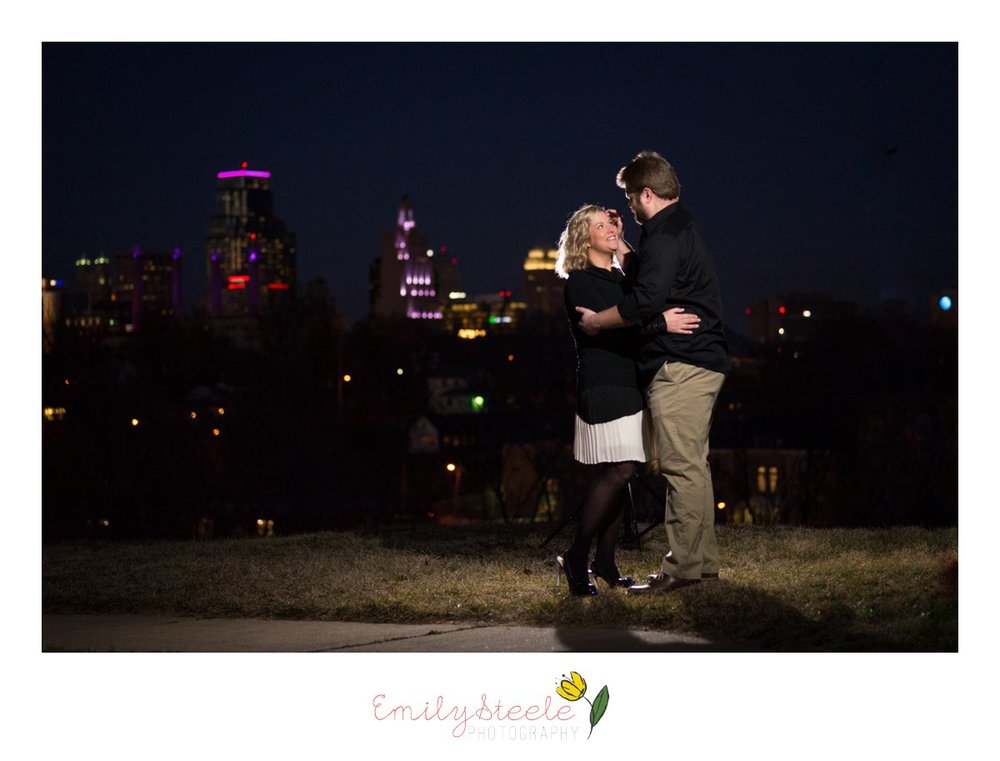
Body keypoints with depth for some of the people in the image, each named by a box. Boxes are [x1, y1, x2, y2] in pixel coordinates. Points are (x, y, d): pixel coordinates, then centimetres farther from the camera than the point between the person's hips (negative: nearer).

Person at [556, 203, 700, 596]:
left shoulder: (621, 277, 21)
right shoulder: (579, 282, -4)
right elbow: (605, 324, -18)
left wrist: (626, 245, 9)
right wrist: (660, 323, -28)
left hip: (630, 385, 8)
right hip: (603, 387, -8)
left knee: (619, 475, 5)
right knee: (618, 471, -15)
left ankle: (605, 560, 11)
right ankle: (576, 558, -8)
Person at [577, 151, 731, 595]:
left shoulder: (663, 236, -13)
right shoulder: (681, 228, 21)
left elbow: (645, 302, -23)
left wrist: (596, 321, -10)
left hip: (680, 366, -11)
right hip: (699, 361, 11)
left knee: (681, 467, -10)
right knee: (693, 465, 13)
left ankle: (682, 568, -9)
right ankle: (703, 561, 18)